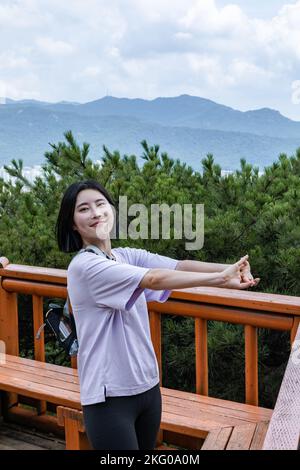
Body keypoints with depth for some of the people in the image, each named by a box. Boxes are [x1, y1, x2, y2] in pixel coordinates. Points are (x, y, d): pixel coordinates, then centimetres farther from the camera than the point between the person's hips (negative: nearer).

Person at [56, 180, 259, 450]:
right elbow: (154, 279, -27)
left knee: (147, 446, 17)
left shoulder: (128, 257, 4)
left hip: (147, 386, 7)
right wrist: (221, 278, -29)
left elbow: (180, 266, -11)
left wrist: (231, 269, -27)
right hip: (110, 397, -6)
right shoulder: (84, 265, -16)